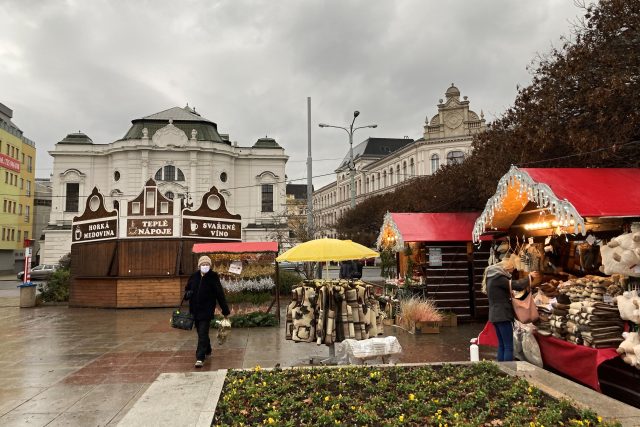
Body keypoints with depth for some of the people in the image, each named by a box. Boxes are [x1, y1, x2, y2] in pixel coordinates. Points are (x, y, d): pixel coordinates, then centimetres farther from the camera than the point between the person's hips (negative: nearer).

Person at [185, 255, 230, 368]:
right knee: (201, 332, 18)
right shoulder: (194, 276, 4)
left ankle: (200, 358, -6)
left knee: (203, 334, -8)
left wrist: (225, 311, -5)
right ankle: (207, 350, 38)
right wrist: (188, 292, -6)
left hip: (207, 311, -5)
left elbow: (220, 295, -6)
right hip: (195, 310, 5)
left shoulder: (213, 278, -8)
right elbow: (187, 288, 21)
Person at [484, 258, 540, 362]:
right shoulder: (498, 277, -17)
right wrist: (530, 277, -5)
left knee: (501, 345, 13)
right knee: (508, 347, -7)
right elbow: (516, 285, -19)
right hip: (503, 315, -10)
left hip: (495, 315, 10)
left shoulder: (492, 276, 14)